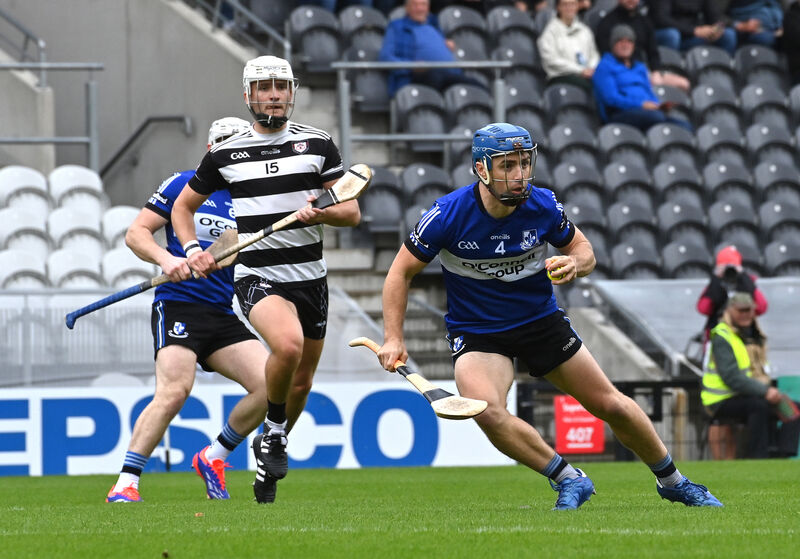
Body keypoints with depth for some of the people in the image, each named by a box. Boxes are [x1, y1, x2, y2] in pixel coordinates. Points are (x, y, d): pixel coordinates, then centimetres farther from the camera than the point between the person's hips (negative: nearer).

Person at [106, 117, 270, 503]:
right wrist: (166, 259, -17)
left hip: (226, 313, 5)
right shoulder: (184, 185, 4)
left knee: (269, 386, -11)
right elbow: (136, 233, 3)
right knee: (174, 391, -24)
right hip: (179, 305, -5)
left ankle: (213, 458, 10)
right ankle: (124, 485, -20)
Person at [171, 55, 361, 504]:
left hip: (310, 277, 3)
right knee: (288, 344, -31)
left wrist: (319, 213, -19)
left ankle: (270, 449, 35)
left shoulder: (318, 144, 3)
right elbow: (183, 206, 15)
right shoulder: (225, 154, 3)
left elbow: (352, 212, 3)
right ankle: (275, 431, -7)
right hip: (257, 277, -3)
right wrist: (193, 251, -3)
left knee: (301, 382, 10)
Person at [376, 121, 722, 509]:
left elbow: (583, 249, 5)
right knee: (486, 410, -31)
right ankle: (568, 480, -14)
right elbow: (402, 272, -9)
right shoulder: (449, 215, -20)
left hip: (541, 321, 2)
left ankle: (672, 482, 27)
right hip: (475, 331, -2)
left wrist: (574, 264, -20)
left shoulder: (543, 205, -13)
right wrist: (393, 339, -17)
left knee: (612, 405, 4)